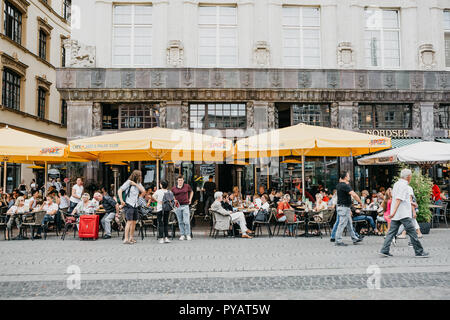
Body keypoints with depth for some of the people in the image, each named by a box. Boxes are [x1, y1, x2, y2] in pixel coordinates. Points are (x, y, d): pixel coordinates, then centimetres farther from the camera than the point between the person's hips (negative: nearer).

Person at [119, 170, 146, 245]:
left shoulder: (138, 183, 14)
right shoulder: (128, 182, -5)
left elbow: (143, 191, -1)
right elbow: (120, 190, -9)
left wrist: (135, 184, -9)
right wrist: (121, 201, -16)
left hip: (135, 205, 7)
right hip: (128, 205, -7)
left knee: (134, 222, 11)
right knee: (129, 222, -13)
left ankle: (131, 238, 23)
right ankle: (126, 239, -13)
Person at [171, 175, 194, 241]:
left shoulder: (187, 186, 4)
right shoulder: (173, 189, 4)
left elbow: (191, 192, 22)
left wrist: (190, 199, 13)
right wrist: (174, 200, -4)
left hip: (185, 206, -1)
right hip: (178, 206, 1)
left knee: (186, 221, -6)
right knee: (180, 222, 6)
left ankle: (188, 235, 2)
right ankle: (182, 235, 13)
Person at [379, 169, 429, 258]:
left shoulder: (396, 184, 16)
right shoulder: (404, 185, -13)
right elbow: (398, 199, -22)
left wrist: (410, 202, 44)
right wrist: (394, 212, -28)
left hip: (395, 214, 9)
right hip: (404, 214, -9)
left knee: (392, 232, 5)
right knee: (412, 233, 0)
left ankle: (384, 250, 0)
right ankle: (419, 252, 7)